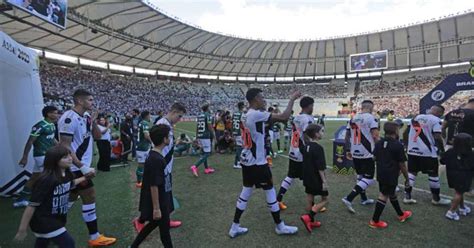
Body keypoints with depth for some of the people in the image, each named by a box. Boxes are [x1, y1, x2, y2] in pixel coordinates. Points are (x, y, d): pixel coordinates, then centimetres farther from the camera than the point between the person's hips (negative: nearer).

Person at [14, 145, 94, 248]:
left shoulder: (67, 174, -6)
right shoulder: (46, 180, -30)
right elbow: (32, 205, -25)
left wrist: (85, 177, 23)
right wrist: (22, 230, -19)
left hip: (57, 218, 8)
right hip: (43, 220, -8)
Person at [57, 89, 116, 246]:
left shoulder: (85, 117, 7)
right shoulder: (69, 118, -20)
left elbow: (97, 136, 11)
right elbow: (64, 146, -22)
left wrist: (93, 121, -5)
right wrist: (82, 167, -24)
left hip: (79, 167, 9)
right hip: (76, 168, -9)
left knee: (70, 200, 19)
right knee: (90, 197, -2)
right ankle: (95, 238, 11)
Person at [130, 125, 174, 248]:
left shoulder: (156, 156, 2)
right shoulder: (155, 160, -28)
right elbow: (153, 186, -26)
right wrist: (156, 208, -21)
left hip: (161, 200, 9)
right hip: (159, 203, -9)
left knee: (154, 224, 26)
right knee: (164, 229, 11)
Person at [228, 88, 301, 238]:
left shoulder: (248, 115, 10)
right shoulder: (257, 114, -19)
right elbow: (283, 117, -21)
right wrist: (292, 99, -10)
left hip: (247, 160, 9)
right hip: (257, 162, -9)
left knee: (246, 192, 15)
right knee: (270, 191, 7)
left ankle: (235, 227, 23)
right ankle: (280, 227, 25)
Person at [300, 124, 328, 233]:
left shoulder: (306, 146, 5)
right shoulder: (318, 148, -20)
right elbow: (320, 167, -21)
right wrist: (324, 181, -16)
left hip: (308, 179, 8)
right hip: (316, 179, -8)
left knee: (309, 200, 14)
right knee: (324, 199, 6)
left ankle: (311, 221, 25)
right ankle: (308, 217, -4)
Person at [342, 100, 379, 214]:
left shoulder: (353, 118, 9)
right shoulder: (371, 118, -9)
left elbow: (347, 136, 12)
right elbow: (375, 136, -16)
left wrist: (348, 150, 20)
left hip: (355, 153, 7)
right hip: (367, 154, -7)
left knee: (360, 176, 21)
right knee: (368, 178, 1)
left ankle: (364, 199, 33)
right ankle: (348, 199, -9)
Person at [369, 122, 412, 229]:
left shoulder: (378, 143, 3)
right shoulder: (398, 145, -16)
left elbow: (374, 158, 12)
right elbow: (402, 164, -12)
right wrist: (407, 178, 0)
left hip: (380, 174, 7)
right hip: (391, 176, -7)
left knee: (392, 194, 23)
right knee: (384, 196, 0)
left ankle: (401, 214, 43)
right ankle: (374, 221, 6)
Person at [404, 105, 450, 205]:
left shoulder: (416, 117, 13)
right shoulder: (436, 120, -6)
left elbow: (406, 133, 16)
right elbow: (437, 137, -15)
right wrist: (442, 150, -2)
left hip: (413, 151, 6)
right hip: (428, 152, -5)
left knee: (411, 172, 10)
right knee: (433, 174, 10)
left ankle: (407, 197, 11)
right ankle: (436, 199, 22)